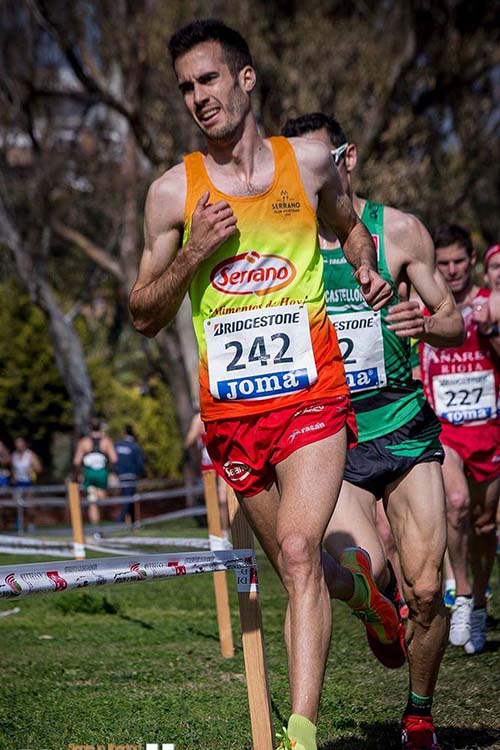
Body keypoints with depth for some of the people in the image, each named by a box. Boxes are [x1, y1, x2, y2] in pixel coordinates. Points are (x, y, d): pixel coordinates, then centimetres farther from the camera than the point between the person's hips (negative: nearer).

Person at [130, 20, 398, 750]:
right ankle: (355, 582, 47)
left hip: (311, 392, -2)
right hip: (230, 408, 2)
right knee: (295, 565, 12)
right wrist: (192, 257, -13)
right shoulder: (173, 191, 1)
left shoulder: (309, 161, 4)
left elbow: (350, 225, 26)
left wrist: (368, 270, 5)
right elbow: (144, 316, 4)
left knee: (298, 551, -19)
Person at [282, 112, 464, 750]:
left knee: (426, 589, -5)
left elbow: (454, 324, 6)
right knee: (363, 570, -20)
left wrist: (425, 324, -16)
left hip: (405, 428, 1)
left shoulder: (399, 231, 0)